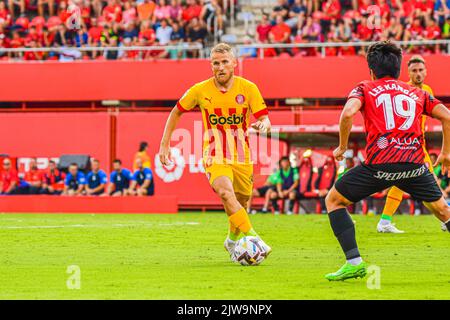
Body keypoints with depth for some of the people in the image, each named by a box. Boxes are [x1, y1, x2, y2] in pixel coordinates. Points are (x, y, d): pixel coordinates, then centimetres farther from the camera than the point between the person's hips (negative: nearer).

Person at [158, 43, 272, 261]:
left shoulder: (248, 88, -3)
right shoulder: (200, 90, -3)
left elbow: (265, 120, -4)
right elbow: (176, 112, 11)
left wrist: (263, 126, -29)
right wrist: (164, 144, 7)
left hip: (242, 158, 2)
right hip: (214, 158, -2)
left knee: (240, 206, 12)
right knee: (226, 194, -30)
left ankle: (232, 240, 43)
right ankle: (254, 239, -37)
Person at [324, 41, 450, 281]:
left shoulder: (365, 88, 14)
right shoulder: (417, 93, 22)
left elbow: (348, 112, -7)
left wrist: (342, 147, 5)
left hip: (379, 163, -3)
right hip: (414, 163, 3)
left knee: (334, 200, 14)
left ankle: (354, 262, 2)